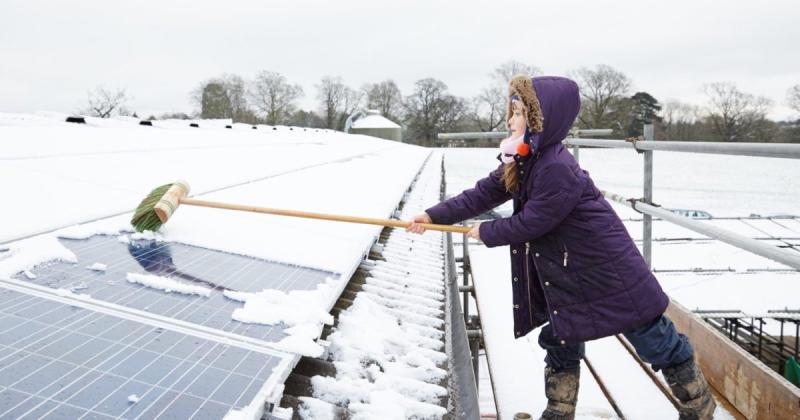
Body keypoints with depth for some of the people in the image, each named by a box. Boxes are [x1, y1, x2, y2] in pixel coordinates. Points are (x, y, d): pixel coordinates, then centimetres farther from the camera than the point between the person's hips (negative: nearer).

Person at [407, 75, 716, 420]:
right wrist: (434, 216, -4)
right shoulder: (523, 162, 1)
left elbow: (530, 223, -24)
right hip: (566, 273, 9)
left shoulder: (558, 169, -29)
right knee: (560, 340, 17)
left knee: (656, 341, 7)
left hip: (609, 268, -9)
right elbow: (482, 194, 1)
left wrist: (485, 232, -8)